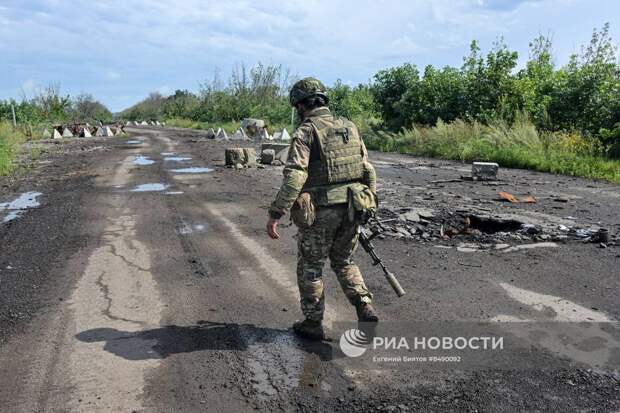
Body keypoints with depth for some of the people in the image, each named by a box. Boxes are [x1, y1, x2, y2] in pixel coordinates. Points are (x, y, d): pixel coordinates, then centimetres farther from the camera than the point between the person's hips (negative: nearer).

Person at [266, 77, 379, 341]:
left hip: (321, 212, -6)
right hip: (351, 209, 6)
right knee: (344, 262, 24)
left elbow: (294, 176, -21)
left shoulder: (305, 132, -10)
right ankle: (365, 309, 13)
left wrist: (276, 214, -20)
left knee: (310, 267, 12)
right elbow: (368, 171, 11)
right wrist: (369, 206, 20)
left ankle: (313, 324, 22)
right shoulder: (350, 128, 10)